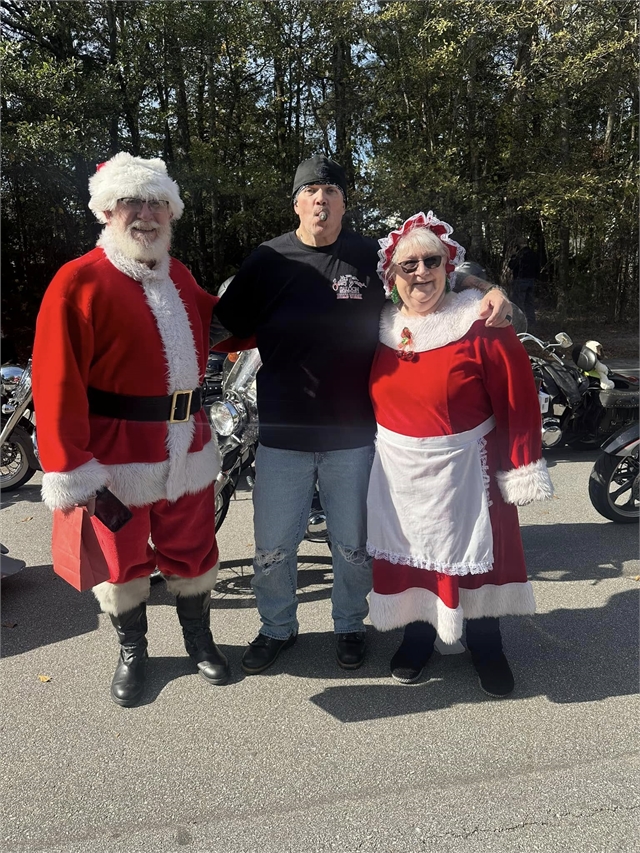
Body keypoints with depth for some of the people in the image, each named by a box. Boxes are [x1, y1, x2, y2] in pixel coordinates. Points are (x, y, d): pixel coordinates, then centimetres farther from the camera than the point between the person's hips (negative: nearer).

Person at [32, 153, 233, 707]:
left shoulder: (179, 276, 10)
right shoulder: (79, 281, -12)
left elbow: (213, 326, 25)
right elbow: (58, 381, -15)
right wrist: (68, 469, -17)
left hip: (188, 444, 5)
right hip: (119, 449, -5)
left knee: (191, 550, 18)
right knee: (124, 556, 14)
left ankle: (199, 638, 41)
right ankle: (132, 653, 37)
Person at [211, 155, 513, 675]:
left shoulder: (372, 256, 1)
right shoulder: (268, 260, 1)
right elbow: (222, 327, 3)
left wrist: (491, 292, -8)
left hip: (353, 434, 0)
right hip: (282, 433, 0)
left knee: (353, 545, 16)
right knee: (273, 547, 11)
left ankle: (349, 625, 41)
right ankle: (277, 628, 37)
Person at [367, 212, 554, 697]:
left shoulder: (480, 323, -13)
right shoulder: (382, 327, 2)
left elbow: (518, 398, -13)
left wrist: (521, 470, -14)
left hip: (464, 468, -3)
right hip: (398, 469, 4)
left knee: (474, 554, 11)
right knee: (409, 553, 15)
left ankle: (487, 646, 34)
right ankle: (418, 636, 37)